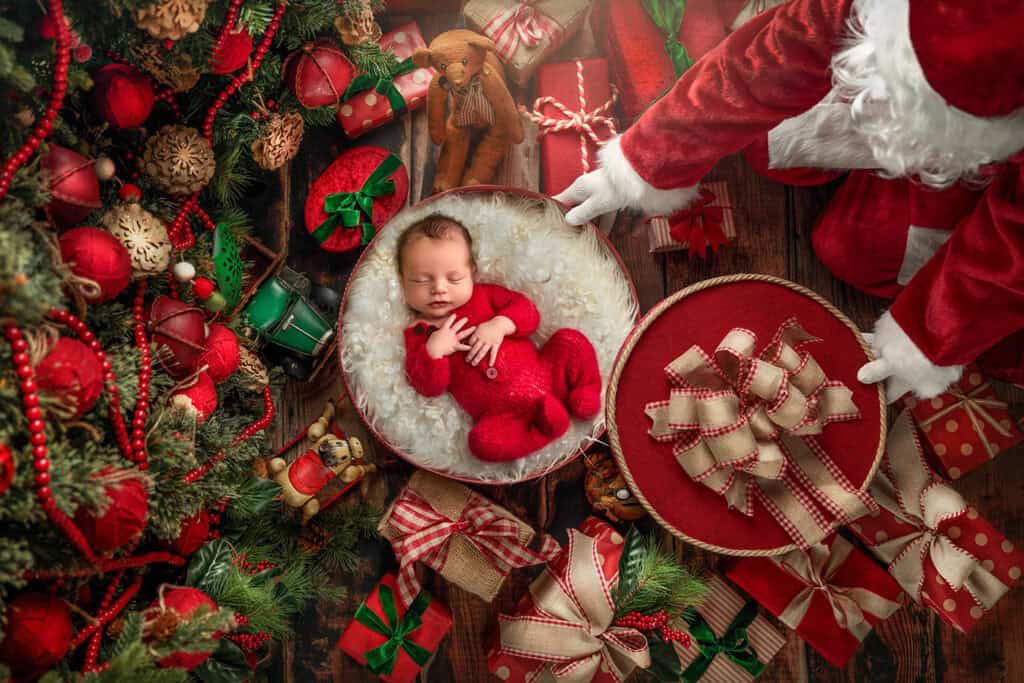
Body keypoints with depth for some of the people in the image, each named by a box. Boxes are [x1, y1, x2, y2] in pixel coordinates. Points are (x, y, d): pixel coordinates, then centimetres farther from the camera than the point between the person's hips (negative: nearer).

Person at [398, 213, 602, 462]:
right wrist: (433, 351, -19)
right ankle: (544, 428, -24)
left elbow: (528, 312, 4)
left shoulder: (484, 294, 12)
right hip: (502, 415, -3)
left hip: (544, 376, 3)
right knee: (482, 440, -34)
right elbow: (429, 387, -2)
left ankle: (585, 392, -3)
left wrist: (501, 325, -15)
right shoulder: (419, 334, 6)